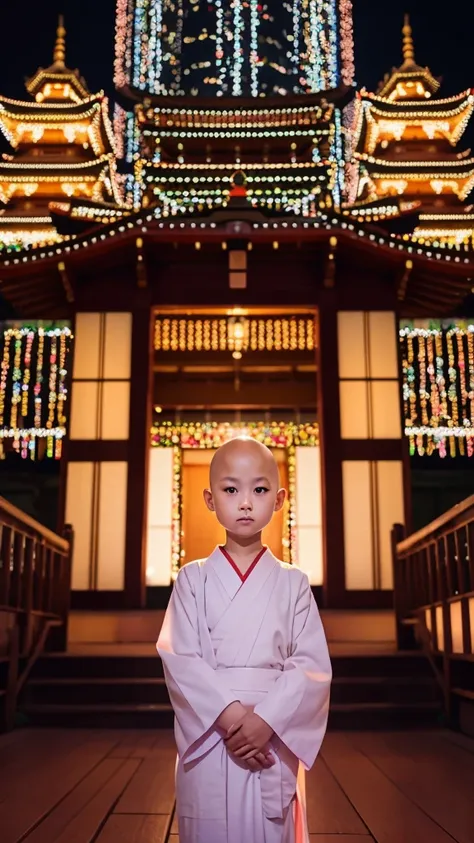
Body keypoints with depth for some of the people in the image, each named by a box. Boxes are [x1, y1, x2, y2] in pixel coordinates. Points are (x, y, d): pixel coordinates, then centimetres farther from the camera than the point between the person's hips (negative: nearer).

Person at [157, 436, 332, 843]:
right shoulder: (193, 579, 2)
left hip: (274, 742, 0)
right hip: (207, 741, 0)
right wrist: (227, 713, -18)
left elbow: (313, 664, -4)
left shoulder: (292, 583, 3)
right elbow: (179, 658, -6)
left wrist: (266, 719, -17)